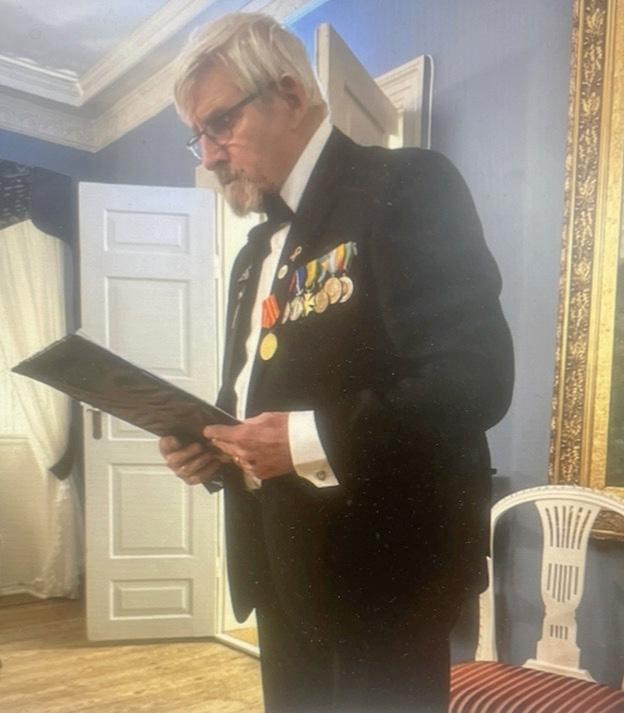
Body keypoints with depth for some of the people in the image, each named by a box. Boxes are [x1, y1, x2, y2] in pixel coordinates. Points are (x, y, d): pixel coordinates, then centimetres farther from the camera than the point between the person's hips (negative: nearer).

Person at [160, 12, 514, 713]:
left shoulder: (407, 185, -10)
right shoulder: (257, 251, 15)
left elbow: (477, 376, -20)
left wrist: (313, 439, -24)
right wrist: (211, 449, 0)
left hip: (380, 564, -7)